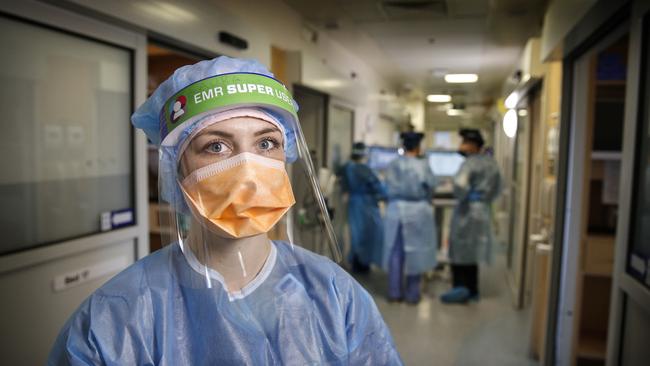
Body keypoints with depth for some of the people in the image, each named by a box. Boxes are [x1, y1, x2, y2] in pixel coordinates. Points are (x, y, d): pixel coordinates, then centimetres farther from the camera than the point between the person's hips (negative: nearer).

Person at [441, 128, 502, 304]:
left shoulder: (470, 163, -15)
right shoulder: (491, 162, 10)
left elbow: (459, 184, -29)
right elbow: (497, 188, 18)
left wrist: (463, 198, -12)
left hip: (467, 211, -8)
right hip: (483, 211, 8)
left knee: (459, 250, 1)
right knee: (472, 252, 14)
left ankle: (461, 288, 0)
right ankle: (472, 290, 19)